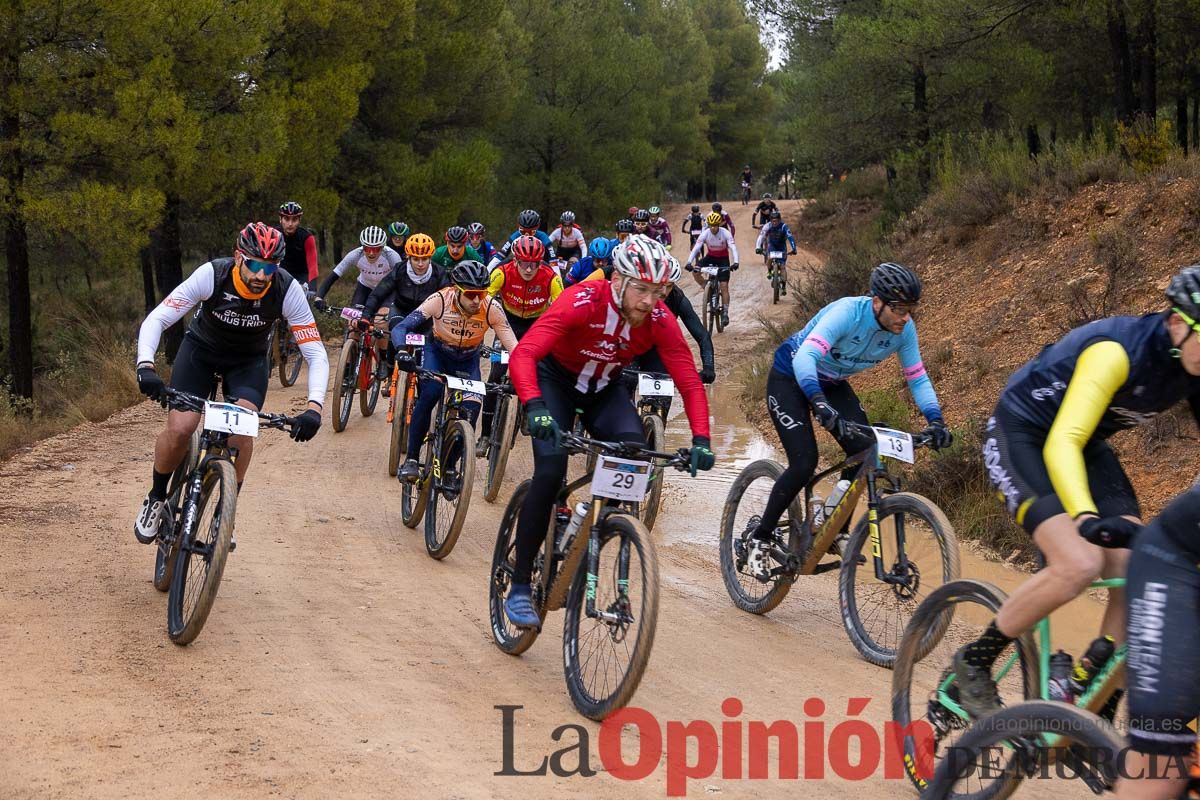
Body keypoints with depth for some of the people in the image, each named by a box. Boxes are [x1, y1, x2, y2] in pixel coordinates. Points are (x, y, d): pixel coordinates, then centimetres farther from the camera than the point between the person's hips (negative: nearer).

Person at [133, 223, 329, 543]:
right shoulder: (211, 275, -31)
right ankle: (155, 499, 9)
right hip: (201, 349, 0)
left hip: (249, 362, 1)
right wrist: (146, 366, -48)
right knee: (179, 429, -19)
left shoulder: (288, 290, -29)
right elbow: (155, 320, -30)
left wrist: (314, 406, -42)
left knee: (241, 432, -24)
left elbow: (316, 354, -26)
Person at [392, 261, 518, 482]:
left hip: (468, 361, 1)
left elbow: (512, 346, -30)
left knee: (471, 409, -17)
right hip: (437, 353, -1)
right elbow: (400, 328, -34)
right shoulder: (440, 300, -32)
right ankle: (411, 459, -15)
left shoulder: (491, 308, -30)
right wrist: (401, 351, -54)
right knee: (428, 395, -28)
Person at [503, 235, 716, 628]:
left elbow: (690, 383, -21)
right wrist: (534, 408, -60)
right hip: (556, 379, -3)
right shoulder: (582, 301, -34)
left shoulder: (660, 321, -23)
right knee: (551, 471, -22)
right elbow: (522, 354, -43)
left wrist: (701, 439, -36)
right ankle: (519, 588, -11)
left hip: (605, 388, 4)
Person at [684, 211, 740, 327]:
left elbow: (733, 247, -31)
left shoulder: (725, 233, -24)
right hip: (710, 256, 2)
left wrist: (735, 262, -48)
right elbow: (696, 248, -26)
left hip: (723, 258, -2)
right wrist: (689, 262, -40)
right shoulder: (705, 234, -20)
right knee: (695, 273, -24)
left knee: (724, 286, -11)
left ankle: (725, 313, -7)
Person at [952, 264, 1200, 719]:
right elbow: (1061, 444, -41)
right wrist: (1088, 518, -57)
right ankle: (974, 661, -6)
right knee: (1080, 566, -27)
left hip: (1087, 445, 7)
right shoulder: (1118, 351, -32)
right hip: (1019, 437, -7)